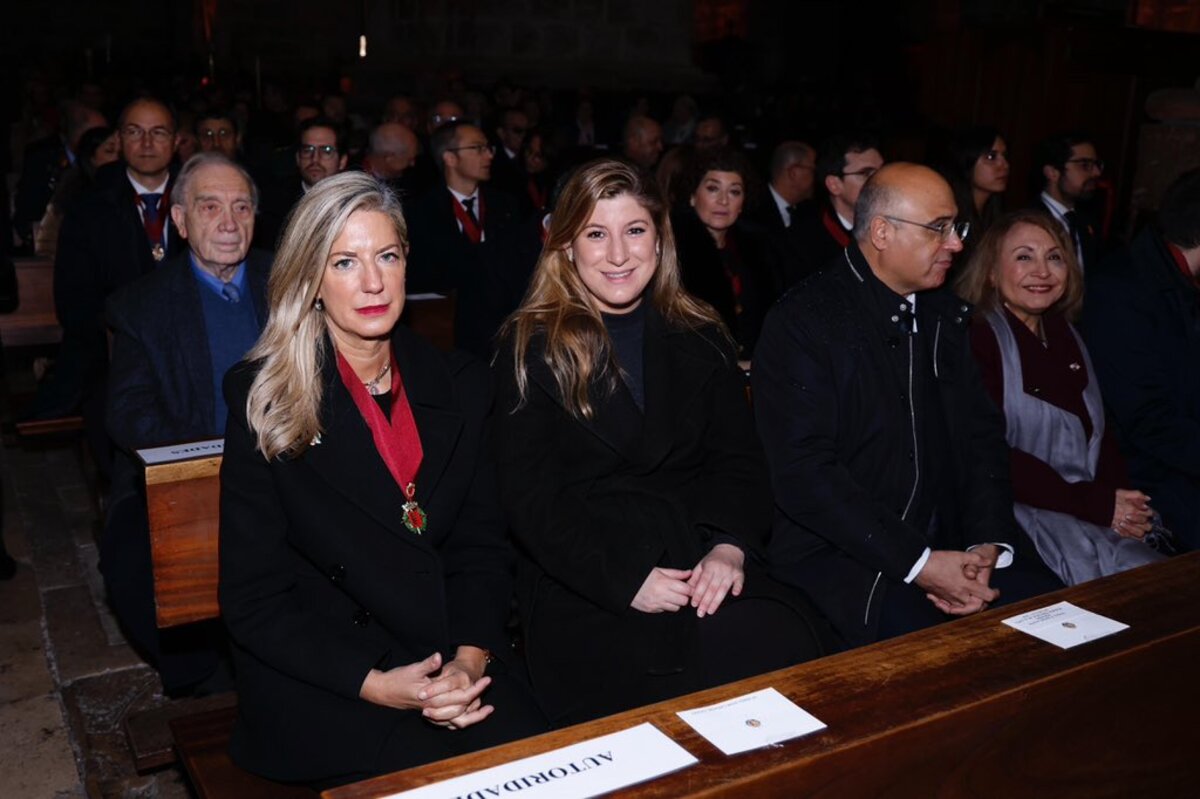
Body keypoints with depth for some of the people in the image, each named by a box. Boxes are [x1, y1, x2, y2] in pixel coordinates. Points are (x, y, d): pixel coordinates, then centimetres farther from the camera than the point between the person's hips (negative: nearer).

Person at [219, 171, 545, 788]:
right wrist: (377, 683, -16)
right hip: (318, 676, -3)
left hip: (455, 658, 4)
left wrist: (471, 658, -12)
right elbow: (253, 598, -5)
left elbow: (483, 545, 6)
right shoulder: (262, 398, -4)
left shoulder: (459, 383, 7)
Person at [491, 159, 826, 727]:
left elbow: (739, 460, 10)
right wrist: (625, 579, -14)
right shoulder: (530, 348, 3)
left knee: (785, 650, -26)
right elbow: (530, 495, -4)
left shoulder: (700, 338, 15)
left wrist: (730, 547, -11)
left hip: (706, 569, 4)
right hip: (582, 586, -3)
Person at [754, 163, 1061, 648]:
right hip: (840, 553, -6)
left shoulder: (944, 315, 12)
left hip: (950, 538, 6)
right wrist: (919, 563, -20)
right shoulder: (801, 322, -11)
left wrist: (990, 543, -6)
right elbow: (804, 473, -18)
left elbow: (982, 435, 11)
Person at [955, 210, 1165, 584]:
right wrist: (1095, 503, -13)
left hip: (1100, 511, 6)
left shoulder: (1067, 337, 17)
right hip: (1024, 513, -6)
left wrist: (1123, 499, -5)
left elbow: (1099, 434, 16)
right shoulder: (977, 339, -6)